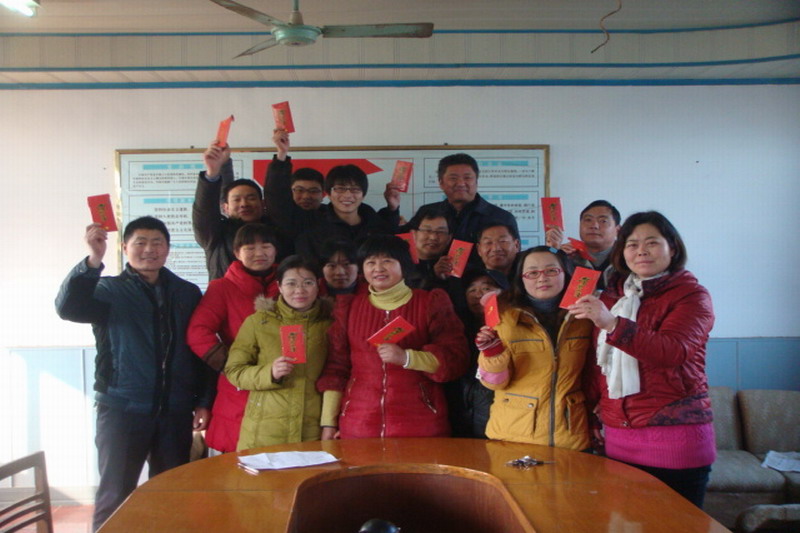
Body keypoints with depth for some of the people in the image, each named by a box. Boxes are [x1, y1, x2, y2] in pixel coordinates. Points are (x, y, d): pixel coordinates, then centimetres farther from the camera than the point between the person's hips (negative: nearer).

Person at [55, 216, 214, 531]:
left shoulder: (187, 293, 7)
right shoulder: (110, 290, 0)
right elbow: (68, 308, -19)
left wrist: (204, 402, 3)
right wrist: (93, 260, -32)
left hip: (176, 411, 3)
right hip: (122, 409, -2)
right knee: (115, 496, 1)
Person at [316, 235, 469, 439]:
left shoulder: (431, 303, 3)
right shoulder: (349, 307, 12)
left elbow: (455, 360, -5)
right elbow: (336, 368, 11)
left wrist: (406, 357, -19)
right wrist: (328, 422, 6)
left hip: (419, 423, -2)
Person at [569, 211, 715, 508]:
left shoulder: (691, 295, -3)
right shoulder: (611, 296, 14)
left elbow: (673, 350, -22)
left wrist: (613, 325, -34)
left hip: (675, 437, -5)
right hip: (617, 436, 5)